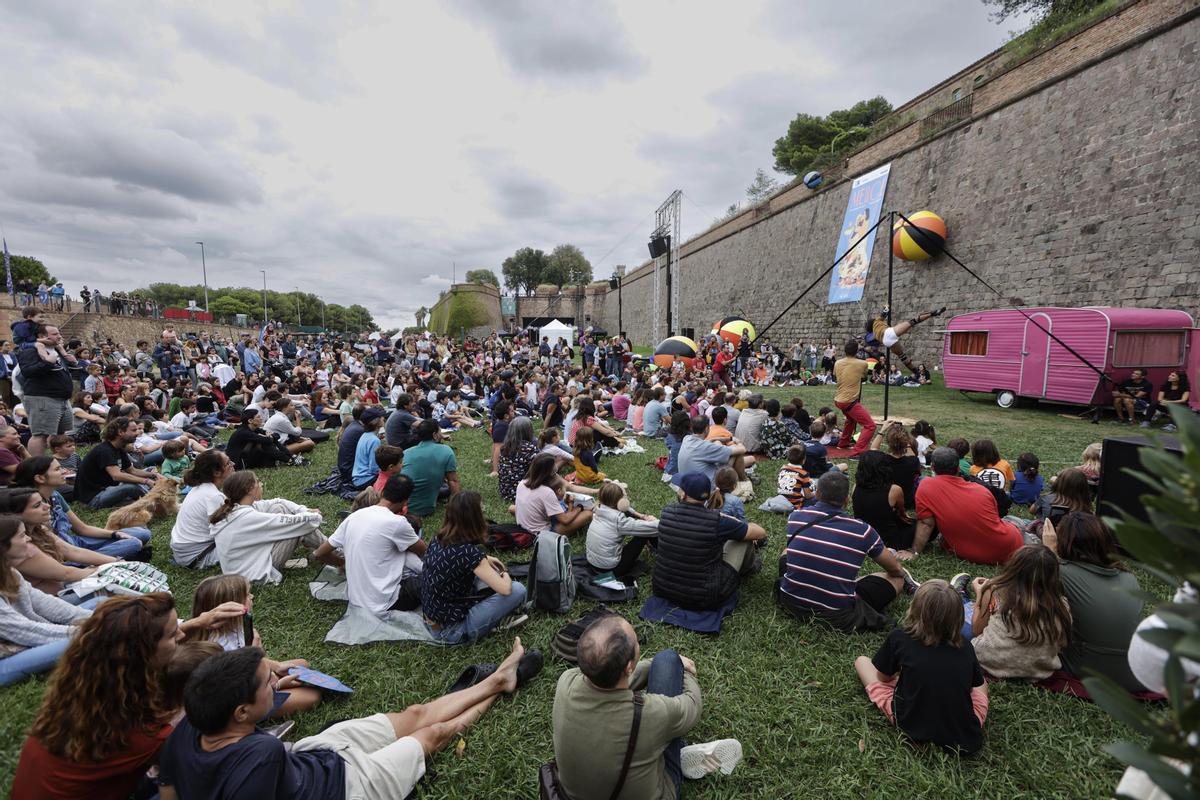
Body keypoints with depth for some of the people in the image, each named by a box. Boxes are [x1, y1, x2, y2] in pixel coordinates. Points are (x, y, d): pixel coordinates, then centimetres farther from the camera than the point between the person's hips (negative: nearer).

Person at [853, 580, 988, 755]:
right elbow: (976, 685, 18)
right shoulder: (966, 649, -1)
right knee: (982, 682, 32)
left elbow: (883, 676, 6)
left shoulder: (899, 638, -8)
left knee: (862, 661, 15)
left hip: (913, 728, -3)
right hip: (966, 740, 3)